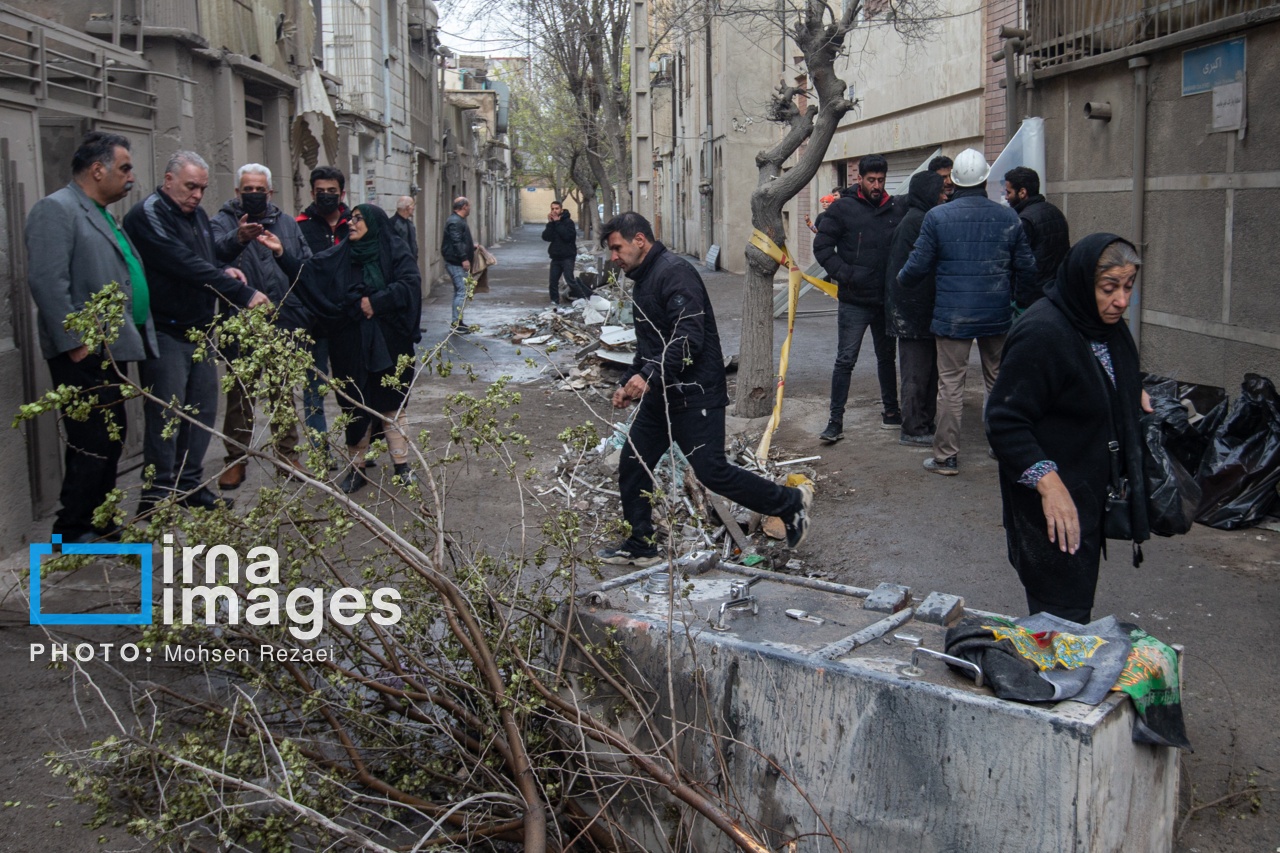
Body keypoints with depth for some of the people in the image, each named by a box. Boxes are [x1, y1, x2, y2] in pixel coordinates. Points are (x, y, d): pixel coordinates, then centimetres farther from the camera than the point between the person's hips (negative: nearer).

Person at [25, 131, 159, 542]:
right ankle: (71, 534, 4)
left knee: (111, 439, 14)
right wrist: (75, 343, -21)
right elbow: (47, 281, -19)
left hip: (110, 350, 10)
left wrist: (140, 335, 17)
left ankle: (100, 524, 24)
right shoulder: (56, 210, -10)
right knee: (94, 443, -6)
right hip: (85, 354, -10)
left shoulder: (102, 215, 20)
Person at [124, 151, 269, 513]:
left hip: (198, 330, 9)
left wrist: (223, 273, 0)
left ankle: (190, 485, 21)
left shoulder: (197, 215, 15)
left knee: (203, 410, 11)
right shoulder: (149, 215, -13)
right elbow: (185, 265, -24)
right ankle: (157, 496, 2)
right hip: (165, 332, -8)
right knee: (166, 415, -6)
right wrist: (244, 294, -26)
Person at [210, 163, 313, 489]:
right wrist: (237, 238, -43)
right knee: (240, 395, 5)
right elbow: (216, 249, -24)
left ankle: (288, 455, 24)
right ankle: (236, 459, 15)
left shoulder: (288, 224, 12)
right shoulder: (224, 221, -1)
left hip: (283, 324, 3)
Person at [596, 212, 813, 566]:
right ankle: (639, 545, 22)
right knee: (632, 465, 9)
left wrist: (648, 377, -33)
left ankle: (790, 503, 8)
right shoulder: (644, 281, 17)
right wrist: (628, 384, 17)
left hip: (694, 395, -10)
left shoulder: (674, 272, -15)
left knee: (712, 471, -9)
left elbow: (689, 339, -27)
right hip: (660, 395, 10)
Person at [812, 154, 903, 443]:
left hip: (886, 300, 4)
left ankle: (891, 411, 31)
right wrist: (845, 274, -16)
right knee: (845, 361, -2)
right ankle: (835, 421, 2)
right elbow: (822, 246, -7)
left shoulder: (894, 211, 7)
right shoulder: (843, 208, -5)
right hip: (853, 301, -4)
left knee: (887, 357, 17)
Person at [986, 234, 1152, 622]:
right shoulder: (1042, 335, -24)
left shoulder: (1108, 325, 5)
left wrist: (1136, 394, 10)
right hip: (1051, 502, -9)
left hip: (1090, 491, 9)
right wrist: (1046, 480, -32)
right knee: (1064, 618, -3)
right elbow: (1004, 420, -26)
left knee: (1078, 607, 19)